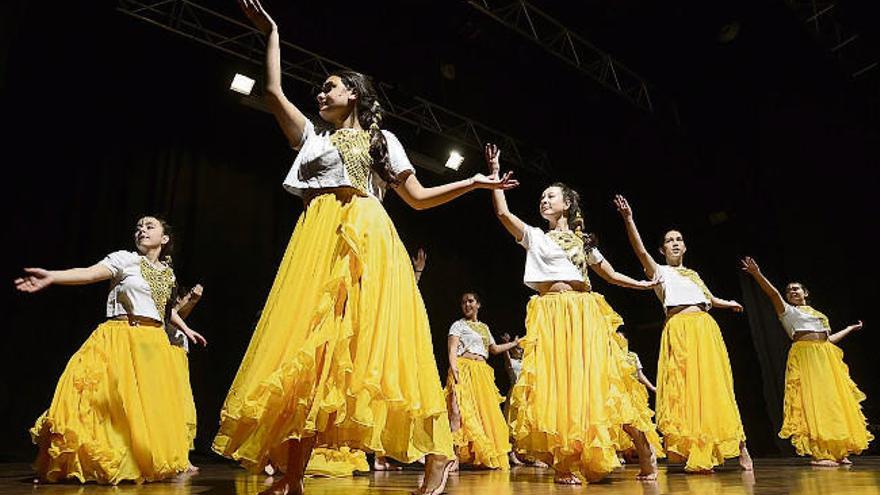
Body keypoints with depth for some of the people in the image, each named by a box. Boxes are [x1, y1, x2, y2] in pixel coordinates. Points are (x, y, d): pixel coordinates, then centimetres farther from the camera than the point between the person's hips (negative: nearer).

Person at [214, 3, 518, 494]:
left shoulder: (382, 140, 19)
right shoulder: (313, 137, 27)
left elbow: (418, 198, 14)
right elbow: (274, 92, 22)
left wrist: (475, 183, 8)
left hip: (366, 239, -3)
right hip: (319, 240, 3)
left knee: (373, 339, -16)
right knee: (312, 342, -9)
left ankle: (438, 453, -12)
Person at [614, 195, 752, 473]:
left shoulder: (693, 274, 25)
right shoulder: (659, 271, 9)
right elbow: (641, 251, -10)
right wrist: (628, 219, -21)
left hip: (705, 328, 5)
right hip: (679, 330, -4)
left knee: (713, 386, 3)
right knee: (685, 387, -9)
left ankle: (737, 445, 10)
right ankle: (693, 453, -6)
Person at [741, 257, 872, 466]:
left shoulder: (818, 314, 25)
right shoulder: (788, 311, 6)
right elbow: (773, 294, -11)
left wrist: (850, 328, 39)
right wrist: (757, 274, -26)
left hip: (826, 358, 7)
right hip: (804, 355, -6)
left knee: (834, 401, 3)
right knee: (813, 401, -13)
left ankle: (837, 451, 10)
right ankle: (818, 453, -14)